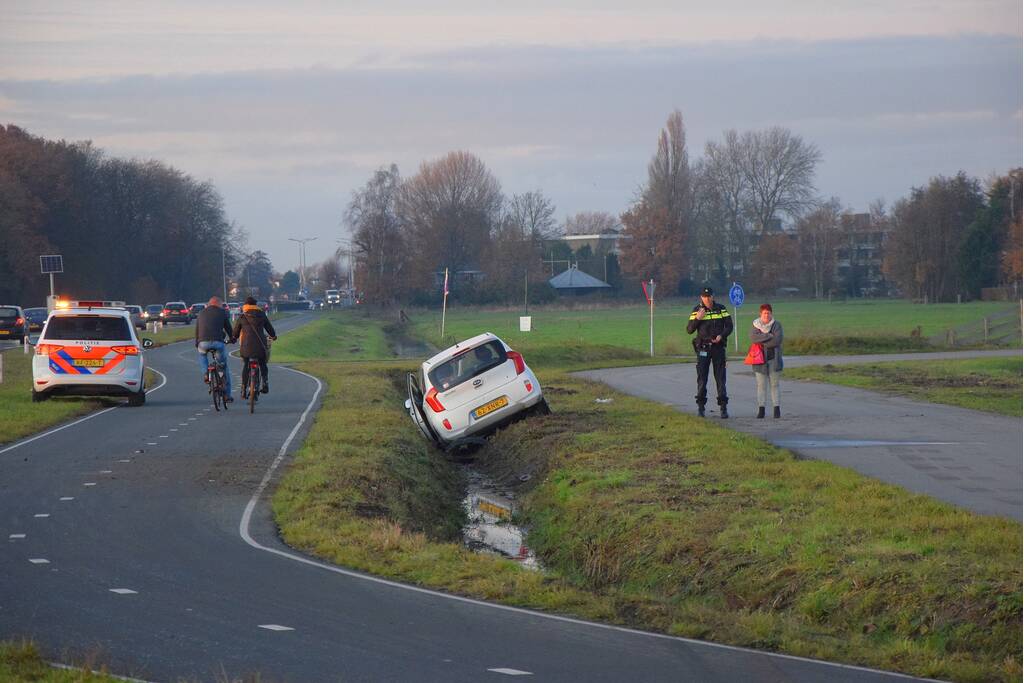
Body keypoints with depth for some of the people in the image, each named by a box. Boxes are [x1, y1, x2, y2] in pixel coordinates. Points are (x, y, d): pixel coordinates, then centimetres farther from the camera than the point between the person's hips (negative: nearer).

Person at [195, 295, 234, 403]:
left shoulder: (201, 313, 20)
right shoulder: (222, 312, 13)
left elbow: (197, 329, 24)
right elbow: (228, 327, 19)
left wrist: (197, 344, 35)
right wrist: (231, 338, 38)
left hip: (203, 342, 2)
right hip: (218, 342, -2)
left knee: (202, 354, 38)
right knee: (224, 367, 15)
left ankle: (206, 373, 13)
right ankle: (227, 395, 15)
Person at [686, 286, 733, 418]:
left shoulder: (721, 309, 3)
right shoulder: (696, 311, 0)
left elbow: (729, 326, 5)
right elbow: (689, 330, -3)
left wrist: (721, 336, -13)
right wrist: (697, 318, -19)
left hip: (718, 347, 0)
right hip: (703, 348, 0)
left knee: (720, 378, 0)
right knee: (702, 378, -1)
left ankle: (723, 407, 1)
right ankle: (701, 406, 7)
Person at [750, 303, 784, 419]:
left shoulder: (776, 325, 1)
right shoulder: (755, 325, 5)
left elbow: (777, 340, -13)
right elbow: (753, 338, -13)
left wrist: (762, 342, -10)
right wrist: (769, 336, -17)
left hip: (773, 358, -1)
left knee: (774, 384, 2)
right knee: (761, 385, -1)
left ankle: (776, 408, 3)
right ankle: (761, 409, 0)